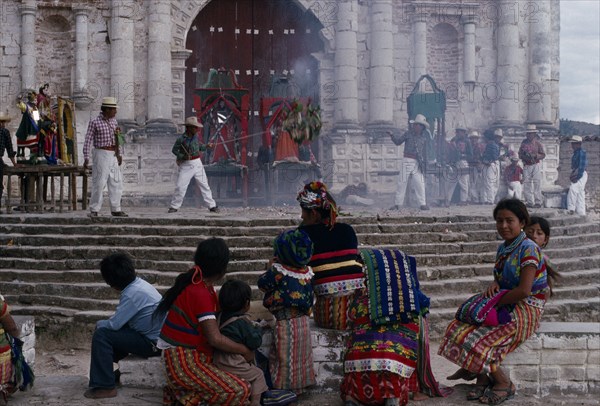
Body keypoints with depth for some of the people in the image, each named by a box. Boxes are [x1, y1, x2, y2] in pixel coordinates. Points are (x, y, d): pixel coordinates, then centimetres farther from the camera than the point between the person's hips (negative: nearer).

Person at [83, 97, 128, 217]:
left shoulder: (114, 121, 11)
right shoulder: (94, 123, -8)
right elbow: (88, 141, -8)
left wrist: (119, 154, 16)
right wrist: (86, 158, -14)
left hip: (113, 156, 6)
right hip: (101, 154, -6)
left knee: (116, 183, 5)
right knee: (99, 183, -7)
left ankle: (115, 209, 12)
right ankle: (94, 210, 1)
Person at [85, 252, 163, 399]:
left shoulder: (133, 293, -23)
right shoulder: (137, 283, 6)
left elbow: (114, 324, -20)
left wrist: (99, 323, 0)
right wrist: (106, 322, 6)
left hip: (153, 342, -10)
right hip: (157, 336, 10)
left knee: (101, 335, -13)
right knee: (113, 332, 22)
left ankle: (105, 387, -9)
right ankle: (117, 374, 34)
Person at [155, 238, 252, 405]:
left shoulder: (196, 281, 5)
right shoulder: (200, 293, -21)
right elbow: (215, 339, -23)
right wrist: (244, 350, -10)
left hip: (192, 355, 10)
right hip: (184, 363, -10)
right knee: (240, 392, -19)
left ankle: (180, 391, 14)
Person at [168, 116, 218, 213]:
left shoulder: (196, 136, 0)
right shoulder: (181, 139, -13)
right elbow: (174, 150, -4)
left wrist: (206, 146, -1)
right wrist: (183, 156, -17)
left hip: (197, 163, 3)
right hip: (185, 165, -3)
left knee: (204, 184, 4)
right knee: (180, 186, -2)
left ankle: (212, 206, 9)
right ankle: (174, 206, 12)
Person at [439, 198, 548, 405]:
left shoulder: (528, 249, -15)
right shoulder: (503, 249, 11)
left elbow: (524, 290, -22)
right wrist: (494, 284, -3)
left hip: (525, 310, -9)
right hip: (506, 307, 9)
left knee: (473, 340, -20)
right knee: (458, 329, -6)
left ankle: (504, 384, -2)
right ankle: (482, 377, 3)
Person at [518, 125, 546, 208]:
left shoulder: (537, 143, 4)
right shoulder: (524, 142, 11)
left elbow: (543, 155, 2)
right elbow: (520, 154, 14)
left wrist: (535, 155, -15)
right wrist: (525, 156, -8)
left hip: (536, 165, -3)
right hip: (526, 166, 3)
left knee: (537, 183, -9)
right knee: (526, 184, 1)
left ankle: (538, 202, -7)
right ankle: (529, 202, 6)